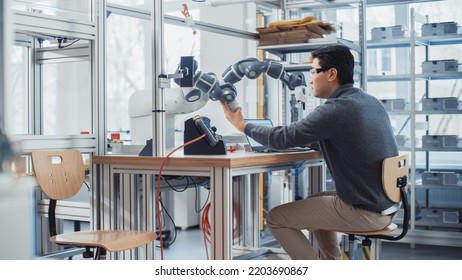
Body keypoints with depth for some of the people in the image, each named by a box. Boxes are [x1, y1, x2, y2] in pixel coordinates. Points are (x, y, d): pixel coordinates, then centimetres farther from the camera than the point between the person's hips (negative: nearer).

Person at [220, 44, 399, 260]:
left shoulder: (335, 109, -19)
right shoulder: (371, 102, 8)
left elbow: (282, 138, -12)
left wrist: (242, 125, 3)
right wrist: (308, 141, 15)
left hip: (365, 211, -9)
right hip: (387, 205, 9)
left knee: (276, 218, 1)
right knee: (313, 202, 32)